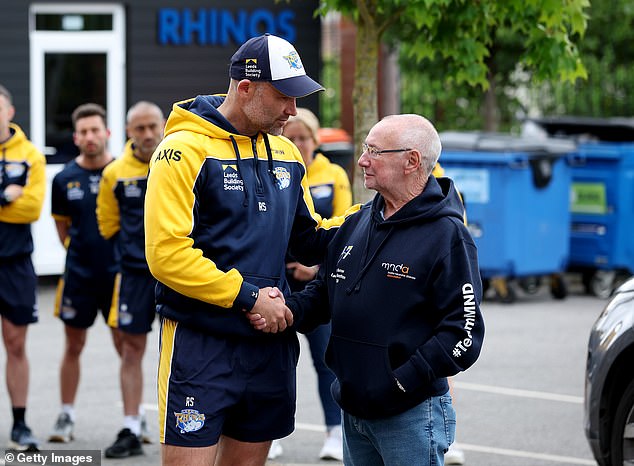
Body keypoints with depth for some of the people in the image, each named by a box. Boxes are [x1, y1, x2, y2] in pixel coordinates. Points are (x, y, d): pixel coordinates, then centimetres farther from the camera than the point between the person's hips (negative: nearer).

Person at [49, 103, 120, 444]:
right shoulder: (64, 179, 1)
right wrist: (79, 252, 7)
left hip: (119, 272, -2)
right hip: (79, 274, 2)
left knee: (125, 345, 1)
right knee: (73, 346, 8)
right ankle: (66, 416, 18)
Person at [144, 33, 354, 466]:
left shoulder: (285, 153, 11)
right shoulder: (185, 150, -11)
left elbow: (308, 240, 17)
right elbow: (167, 253, -18)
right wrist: (248, 297, -17)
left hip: (270, 344, 7)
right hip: (200, 344, -7)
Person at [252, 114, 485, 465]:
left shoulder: (446, 235, -13)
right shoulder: (357, 223, 11)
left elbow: (463, 332, -18)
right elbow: (325, 293, 18)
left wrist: (402, 381, -20)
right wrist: (288, 310, -4)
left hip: (410, 416, -7)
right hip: (353, 409, 8)